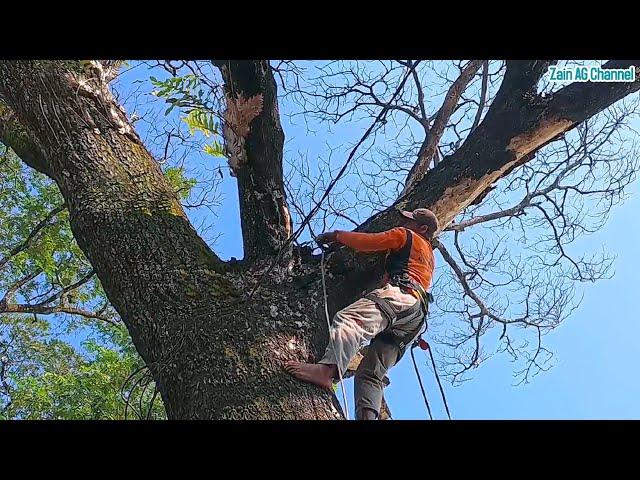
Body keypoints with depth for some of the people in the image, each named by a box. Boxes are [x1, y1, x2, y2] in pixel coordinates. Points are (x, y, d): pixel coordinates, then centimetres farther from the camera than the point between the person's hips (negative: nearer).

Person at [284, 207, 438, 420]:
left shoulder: (406, 236, 19)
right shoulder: (430, 256, 43)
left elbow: (366, 241, 12)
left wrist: (336, 235, 25)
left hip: (401, 295, -9)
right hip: (416, 317, 9)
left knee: (349, 318, -36)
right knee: (370, 374, -3)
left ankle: (327, 369, -64)